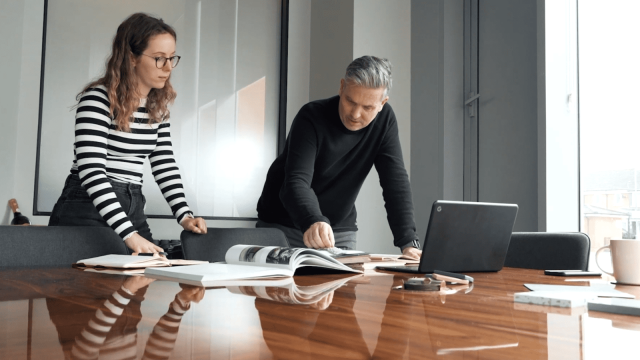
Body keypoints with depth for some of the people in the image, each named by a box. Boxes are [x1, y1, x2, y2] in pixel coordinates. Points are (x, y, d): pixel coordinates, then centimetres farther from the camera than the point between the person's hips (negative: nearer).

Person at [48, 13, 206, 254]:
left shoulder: (157, 105, 7)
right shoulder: (98, 99, -14)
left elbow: (164, 163, 10)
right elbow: (91, 170, -22)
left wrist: (184, 216, -4)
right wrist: (129, 234, -29)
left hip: (133, 209, 7)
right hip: (89, 210, -6)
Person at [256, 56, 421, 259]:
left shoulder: (384, 119, -8)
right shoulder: (312, 118, -21)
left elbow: (396, 181, -14)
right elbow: (296, 182, -32)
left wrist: (408, 242, -25)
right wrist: (313, 222, -53)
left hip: (340, 231, 3)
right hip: (283, 227, -3)